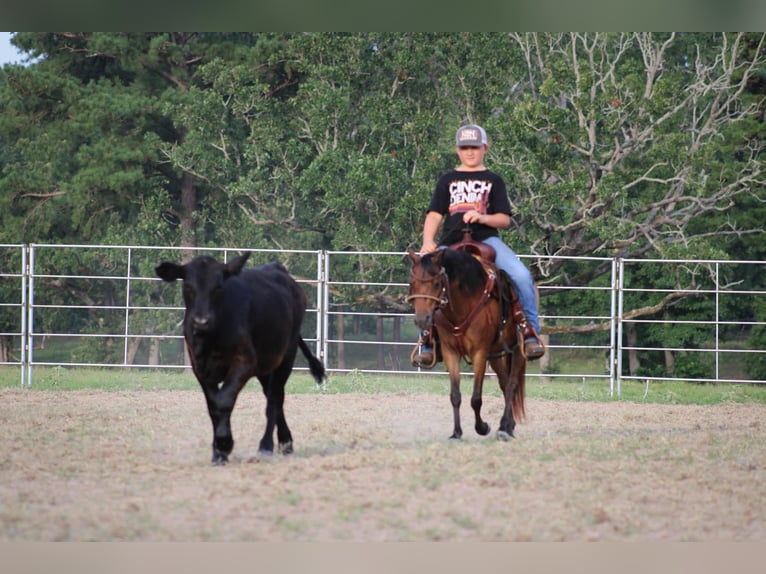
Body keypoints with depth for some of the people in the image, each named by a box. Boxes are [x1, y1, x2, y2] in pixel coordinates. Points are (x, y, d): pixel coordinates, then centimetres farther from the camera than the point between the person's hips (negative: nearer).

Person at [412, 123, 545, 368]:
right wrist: (428, 242, -10)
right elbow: (435, 215, 9)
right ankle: (426, 340, 0)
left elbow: (504, 219, 7)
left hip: (486, 239, -1)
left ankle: (531, 332, -15)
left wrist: (482, 218, -14)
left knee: (521, 275, -26)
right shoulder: (447, 180, 18)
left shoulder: (493, 180, 15)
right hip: (451, 243, 1)